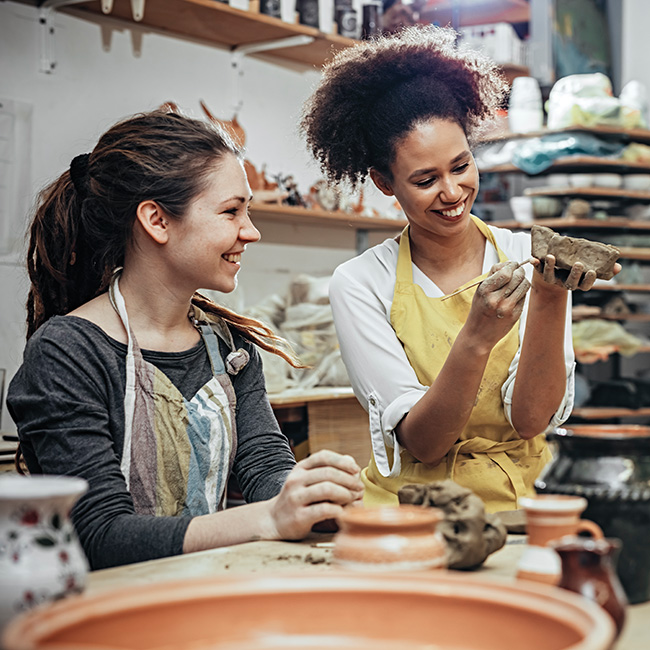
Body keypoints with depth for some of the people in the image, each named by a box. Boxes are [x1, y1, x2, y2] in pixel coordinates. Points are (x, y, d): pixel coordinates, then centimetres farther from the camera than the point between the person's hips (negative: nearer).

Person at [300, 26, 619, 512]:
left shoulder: (529, 258, 0)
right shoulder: (359, 285, -5)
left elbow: (531, 419, -7)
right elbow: (422, 444, -11)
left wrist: (549, 300, -20)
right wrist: (476, 340, -26)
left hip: (518, 507, 1)